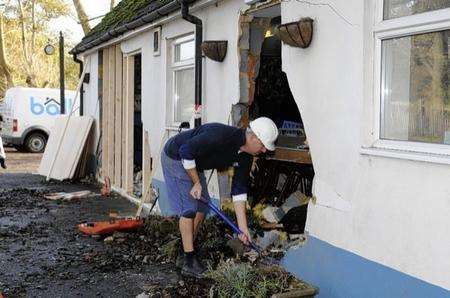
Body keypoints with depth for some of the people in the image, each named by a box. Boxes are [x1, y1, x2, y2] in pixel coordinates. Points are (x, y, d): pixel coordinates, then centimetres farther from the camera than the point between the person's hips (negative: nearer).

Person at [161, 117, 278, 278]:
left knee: (201, 208, 6)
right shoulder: (221, 136, -36)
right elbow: (185, 151, -30)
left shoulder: (245, 157, -9)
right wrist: (197, 183, -21)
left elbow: (238, 191, -4)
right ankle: (188, 261, -5)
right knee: (189, 208, -13)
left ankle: (185, 255, 18)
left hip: (194, 164, 9)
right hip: (176, 157, -9)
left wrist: (243, 228, -7)